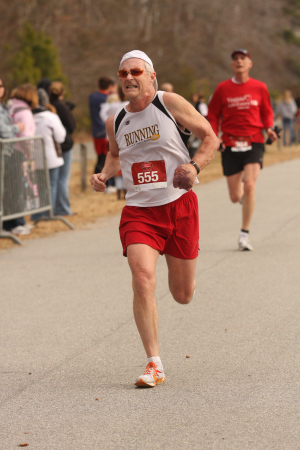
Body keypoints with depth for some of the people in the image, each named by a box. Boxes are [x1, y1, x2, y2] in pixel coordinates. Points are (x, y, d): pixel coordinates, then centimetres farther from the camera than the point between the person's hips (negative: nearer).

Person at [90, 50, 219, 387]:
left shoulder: (170, 103, -5)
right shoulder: (115, 122, 7)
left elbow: (210, 138, 0)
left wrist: (194, 166, -18)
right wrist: (104, 174, 7)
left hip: (179, 205, -2)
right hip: (138, 209, 2)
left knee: (183, 295, 7)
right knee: (143, 278, -22)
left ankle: (182, 275, 48)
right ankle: (154, 365, -15)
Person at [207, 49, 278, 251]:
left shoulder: (260, 88, 3)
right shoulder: (223, 88, 3)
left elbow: (267, 112, 15)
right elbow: (213, 115, 10)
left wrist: (269, 128, -4)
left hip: (254, 143, -1)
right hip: (230, 145, 1)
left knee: (249, 186, -20)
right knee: (235, 197, 3)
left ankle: (245, 234, -7)